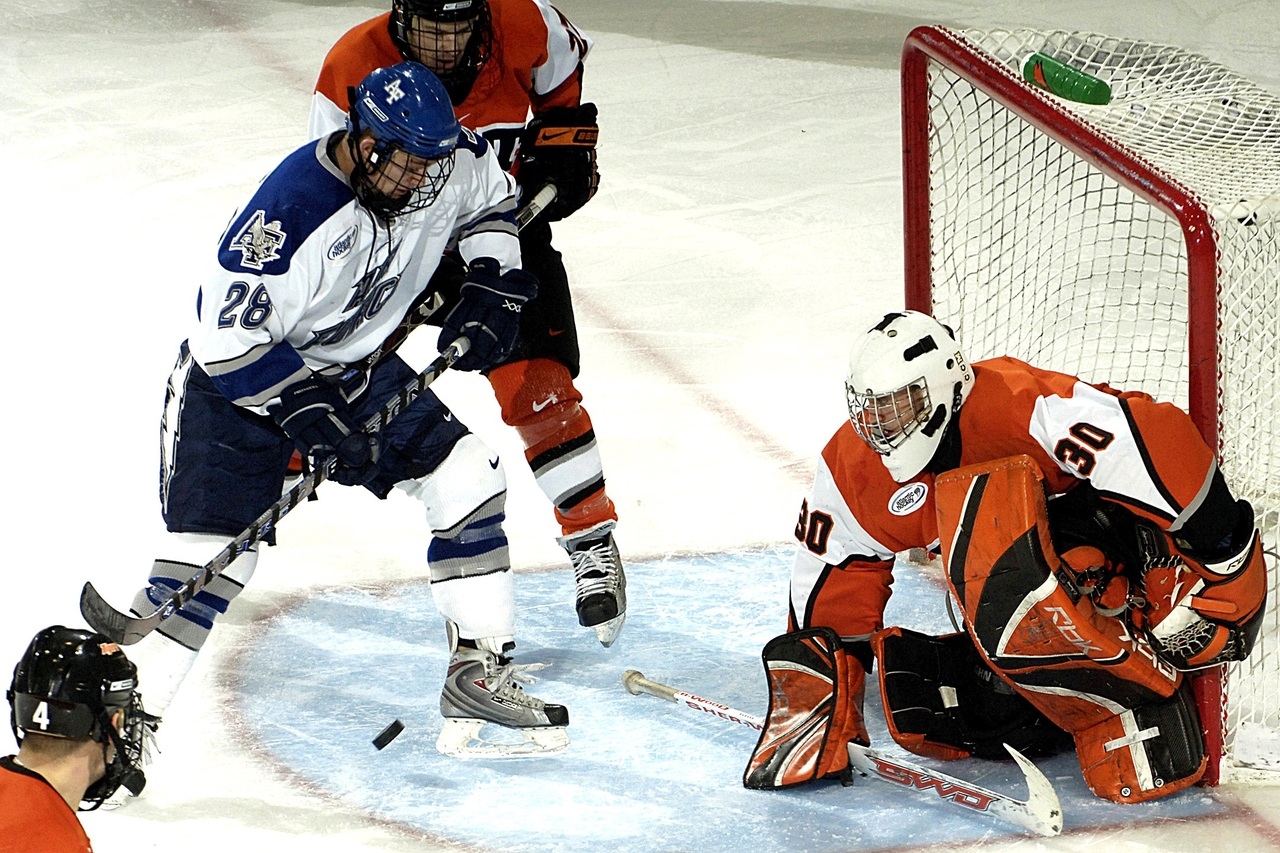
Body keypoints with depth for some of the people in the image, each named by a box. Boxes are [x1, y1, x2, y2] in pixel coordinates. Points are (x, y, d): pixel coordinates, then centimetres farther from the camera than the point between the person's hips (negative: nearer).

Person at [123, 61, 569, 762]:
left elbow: (494, 199, 10)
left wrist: (491, 291, 0)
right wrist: (314, 419, -32)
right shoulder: (291, 216, -37)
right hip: (236, 377, -6)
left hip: (361, 366, 6)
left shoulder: (452, 162, -16)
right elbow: (230, 342, -31)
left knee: (467, 476, -6)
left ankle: (480, 672, 4)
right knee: (211, 554, -14)